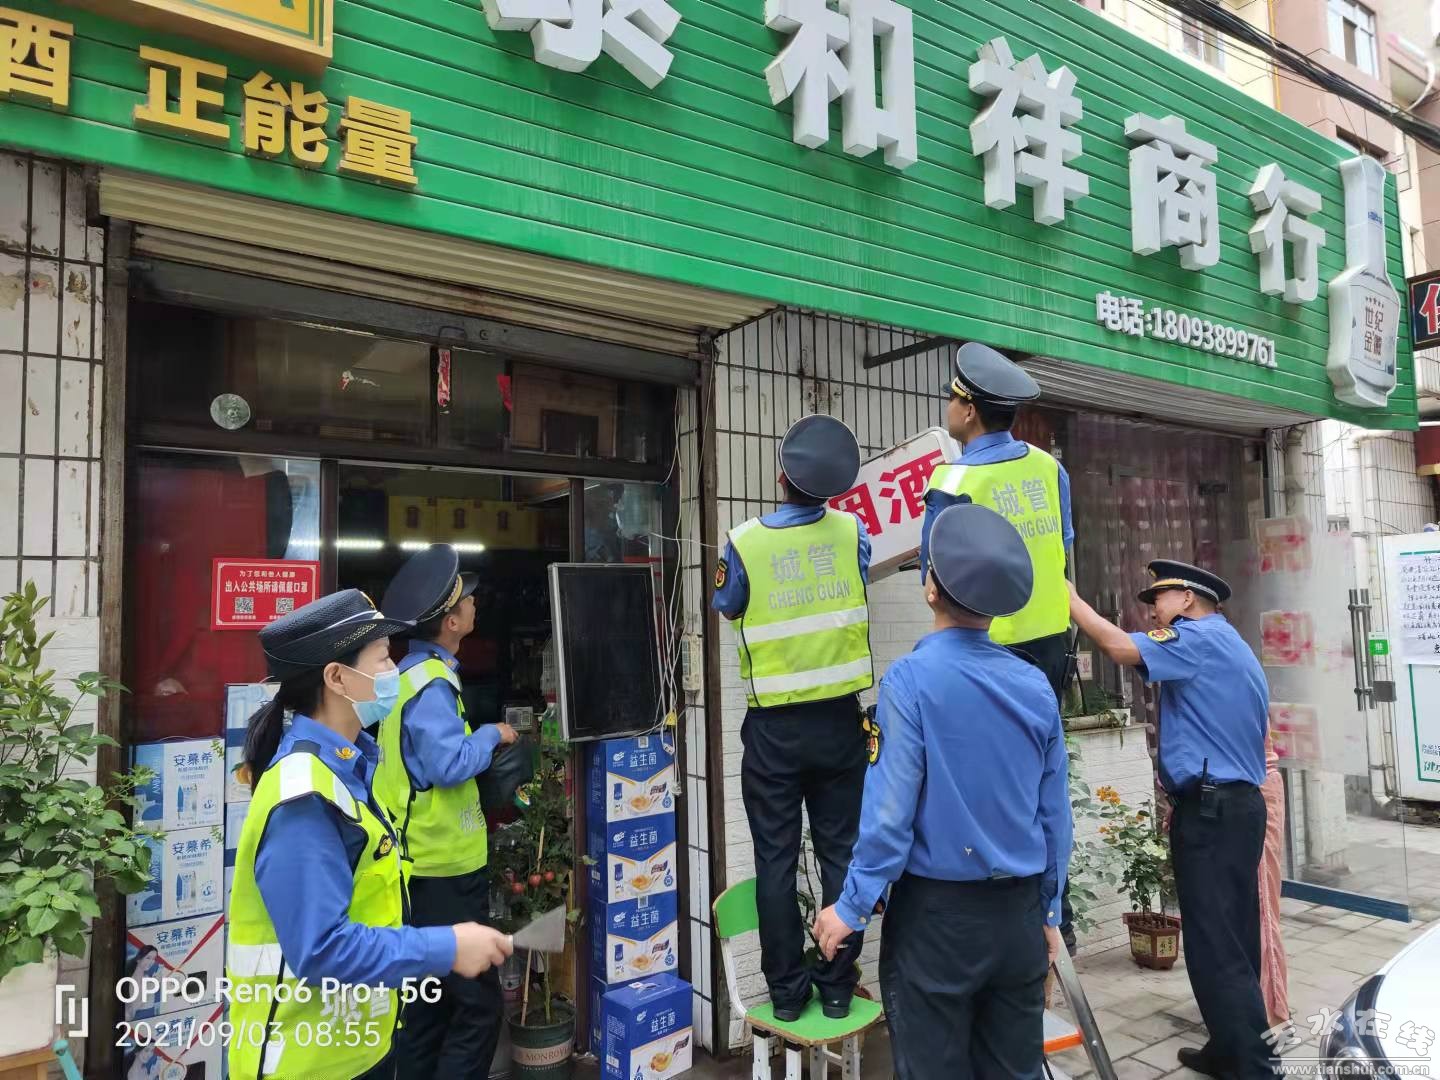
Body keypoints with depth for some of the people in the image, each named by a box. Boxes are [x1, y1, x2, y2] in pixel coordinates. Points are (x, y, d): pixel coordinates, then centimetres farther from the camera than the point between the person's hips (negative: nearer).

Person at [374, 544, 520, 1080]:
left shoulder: (410, 672, 10)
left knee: (427, 1000, 20)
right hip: (445, 870, -10)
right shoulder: (431, 684, -20)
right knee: (478, 1004, -1)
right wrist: (492, 734, -12)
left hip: (420, 866, 10)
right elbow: (451, 765, -28)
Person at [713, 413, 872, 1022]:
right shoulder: (852, 532, -5)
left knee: (775, 863, 9)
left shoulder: (745, 542, -12)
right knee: (840, 855, 11)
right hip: (839, 720, 2)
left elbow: (727, 608, 5)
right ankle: (837, 988, 20)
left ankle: (786, 991, 18)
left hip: (774, 727, -2)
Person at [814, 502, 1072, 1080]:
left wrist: (851, 908, -6)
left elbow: (891, 810, -18)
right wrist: (1048, 913, 16)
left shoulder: (911, 679, -17)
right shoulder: (1035, 684, -2)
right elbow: (1056, 814, 4)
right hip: (1020, 914, 5)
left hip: (937, 912, -5)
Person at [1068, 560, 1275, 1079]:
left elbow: (1121, 647, -25)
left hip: (1210, 809, -10)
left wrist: (1067, 596, -15)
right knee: (1232, 942, 15)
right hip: (1239, 804, 10)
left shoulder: (1202, 637, -9)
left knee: (1215, 948, -5)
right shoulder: (1232, 649, 22)